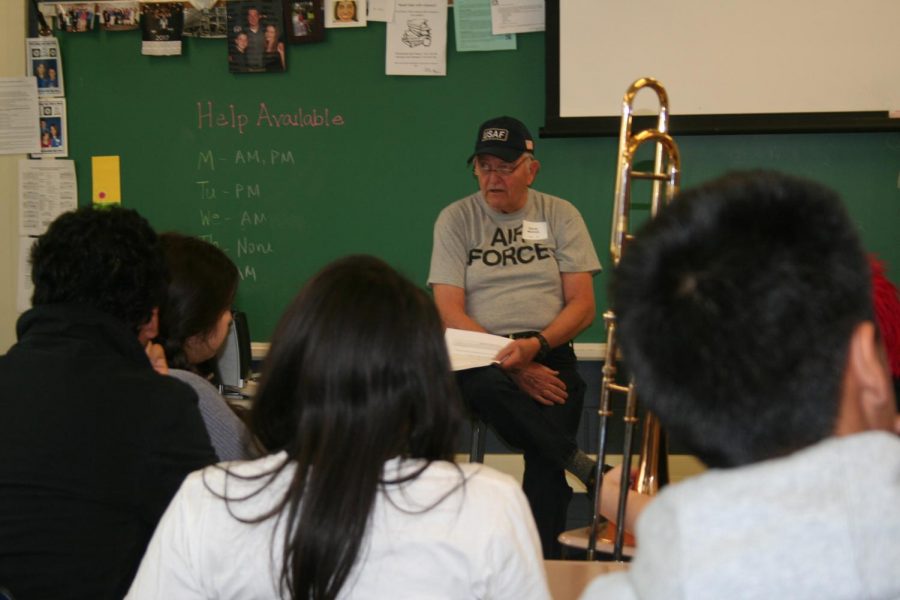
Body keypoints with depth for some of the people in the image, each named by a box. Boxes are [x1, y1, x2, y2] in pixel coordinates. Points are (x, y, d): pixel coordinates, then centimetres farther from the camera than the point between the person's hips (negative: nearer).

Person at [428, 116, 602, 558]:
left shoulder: (560, 215, 9)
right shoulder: (455, 219, 6)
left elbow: (583, 305, 4)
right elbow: (451, 313, -2)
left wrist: (535, 346, -16)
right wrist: (512, 367, -15)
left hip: (548, 353, 1)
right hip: (481, 355, 0)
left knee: (546, 459, -25)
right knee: (487, 386, -37)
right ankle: (585, 469, -24)